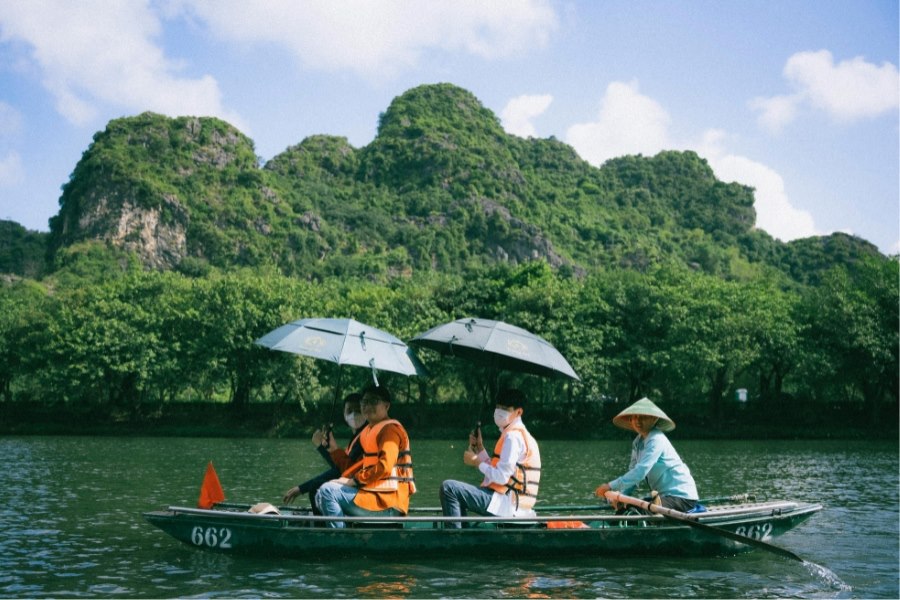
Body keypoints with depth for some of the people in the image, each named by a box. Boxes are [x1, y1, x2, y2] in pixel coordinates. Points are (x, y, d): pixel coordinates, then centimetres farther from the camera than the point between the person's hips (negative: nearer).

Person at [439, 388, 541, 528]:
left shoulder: (513, 436, -13)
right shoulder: (519, 435, 18)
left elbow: (501, 477, -20)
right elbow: (495, 471, 17)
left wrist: (477, 462, -6)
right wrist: (479, 448, 10)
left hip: (505, 504, -11)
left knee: (448, 487, -16)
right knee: (458, 491, 30)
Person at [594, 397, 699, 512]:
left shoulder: (656, 440, -19)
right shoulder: (638, 442, 8)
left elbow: (640, 472, -28)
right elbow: (633, 472, 5)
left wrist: (611, 486, -27)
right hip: (665, 494, 8)